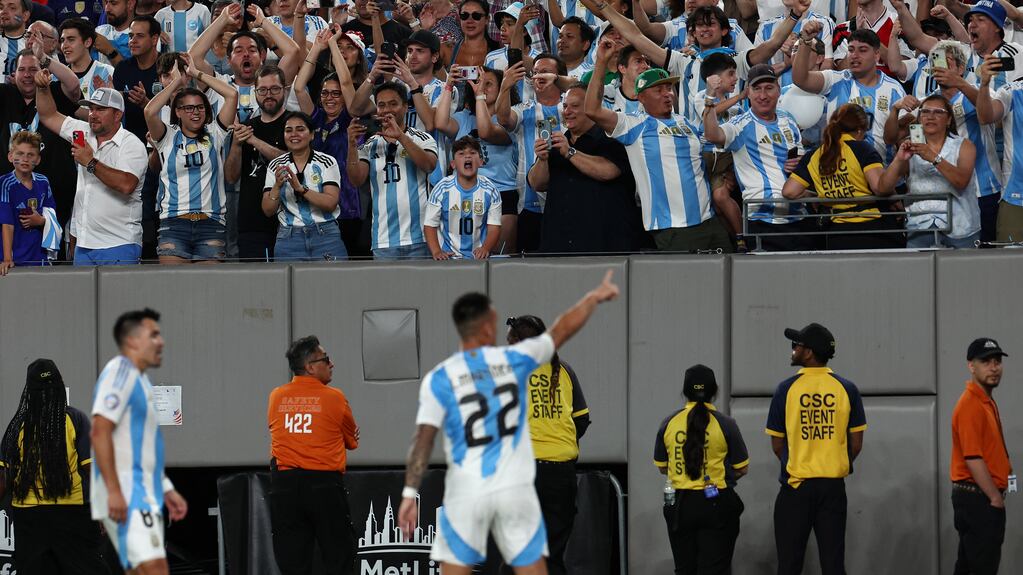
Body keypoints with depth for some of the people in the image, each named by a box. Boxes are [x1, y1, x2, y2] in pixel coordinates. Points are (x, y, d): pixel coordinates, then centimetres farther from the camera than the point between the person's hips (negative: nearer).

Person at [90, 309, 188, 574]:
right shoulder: (121, 371, -9)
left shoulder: (140, 379, 22)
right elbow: (100, 432, -19)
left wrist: (166, 490, 26)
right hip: (126, 497, -10)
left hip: (144, 496, 10)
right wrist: (113, 491, -24)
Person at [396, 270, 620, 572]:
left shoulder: (439, 379, -6)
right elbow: (562, 330, 15)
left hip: (467, 493, -1)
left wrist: (410, 494, -6)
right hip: (515, 490, 1)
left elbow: (423, 441, -10)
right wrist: (594, 297, 31)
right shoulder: (514, 359, -1)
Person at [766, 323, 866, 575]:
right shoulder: (846, 389, -1)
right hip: (833, 486, 2)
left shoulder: (787, 389, -6)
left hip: (796, 486, -2)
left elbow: (777, 445, 0)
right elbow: (856, 443, 1)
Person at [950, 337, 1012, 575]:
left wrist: (997, 494, 14)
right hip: (977, 499, -10)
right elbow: (973, 459, -21)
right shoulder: (971, 405, -16)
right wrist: (995, 497, -17)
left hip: (985, 499, 10)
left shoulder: (988, 402, 16)